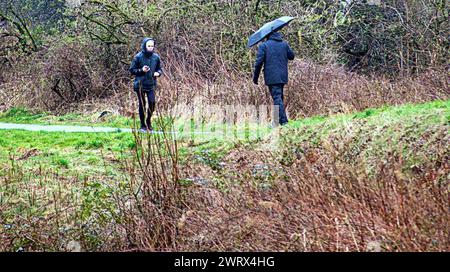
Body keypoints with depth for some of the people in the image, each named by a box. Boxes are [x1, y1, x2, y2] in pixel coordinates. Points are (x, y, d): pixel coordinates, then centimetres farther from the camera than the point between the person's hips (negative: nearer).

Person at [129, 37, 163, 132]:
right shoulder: (138, 57, -6)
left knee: (152, 103, -9)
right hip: (140, 85, -2)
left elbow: (160, 68, 16)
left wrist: (158, 73, -6)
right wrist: (141, 70, -18)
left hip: (151, 84, 2)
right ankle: (143, 125, 14)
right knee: (142, 104, 2)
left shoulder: (156, 57, 4)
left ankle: (148, 121, 17)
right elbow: (132, 70, -2)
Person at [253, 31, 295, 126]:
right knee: (280, 97, 17)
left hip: (271, 77, -5)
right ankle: (282, 119, 21)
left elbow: (259, 62, -10)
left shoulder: (264, 45, -6)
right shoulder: (284, 44, 6)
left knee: (277, 98, -7)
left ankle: (283, 120, -15)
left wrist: (255, 77, -3)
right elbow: (292, 56, 17)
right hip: (282, 76, 5)